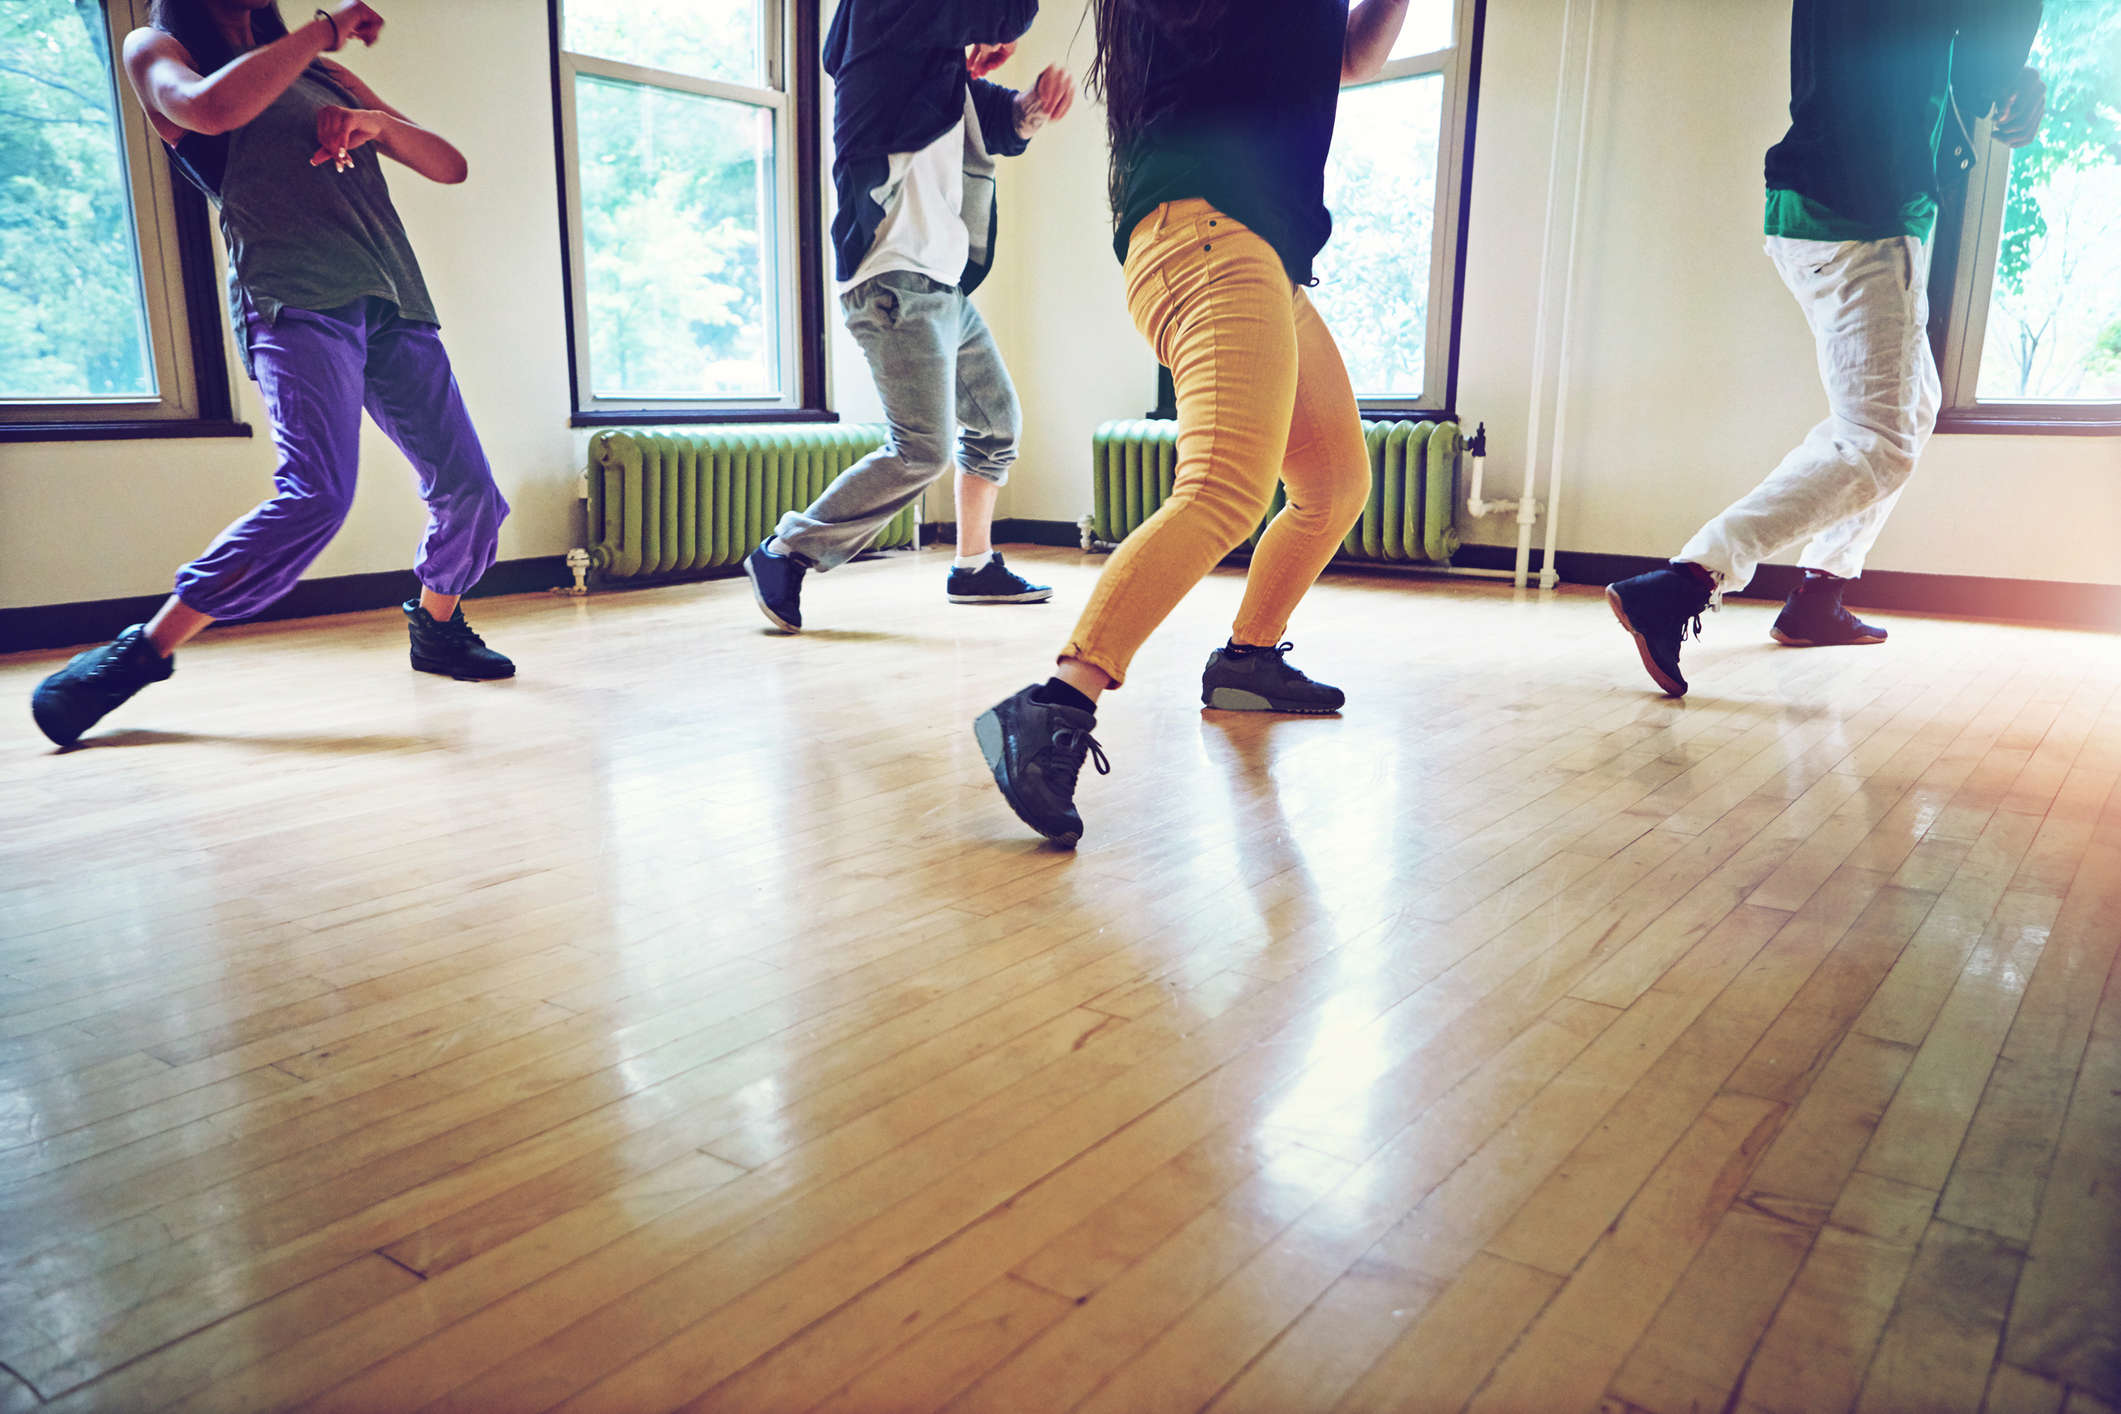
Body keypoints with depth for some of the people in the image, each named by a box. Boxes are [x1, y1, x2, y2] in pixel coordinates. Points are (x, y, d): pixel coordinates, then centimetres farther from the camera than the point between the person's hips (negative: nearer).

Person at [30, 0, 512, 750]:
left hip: (394, 303, 6)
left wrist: (376, 122, 1)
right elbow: (209, 108, -13)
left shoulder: (323, 73, 27)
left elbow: (449, 165, 21)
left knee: (469, 490, 0)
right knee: (317, 494, -26)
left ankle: (436, 628, 24)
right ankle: (142, 653, -15)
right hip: (295, 301, -6)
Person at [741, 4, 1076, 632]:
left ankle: (974, 567, 28)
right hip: (897, 282, -10)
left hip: (946, 285, 10)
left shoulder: (948, 65, 21)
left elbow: (1005, 124, 17)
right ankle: (783, 555, -4)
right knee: (923, 450, -15)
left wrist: (1035, 101, -4)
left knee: (998, 421, 17)